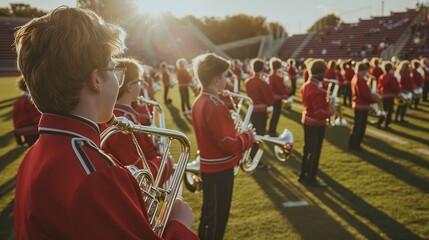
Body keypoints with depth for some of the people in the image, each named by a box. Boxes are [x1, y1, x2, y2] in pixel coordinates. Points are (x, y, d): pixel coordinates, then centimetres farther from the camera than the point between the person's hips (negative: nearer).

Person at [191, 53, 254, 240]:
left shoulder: (199, 101, 4)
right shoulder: (215, 106, -25)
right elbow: (229, 144, -26)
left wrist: (234, 130, 6)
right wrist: (248, 136, -9)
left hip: (208, 166, 9)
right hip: (220, 169, -9)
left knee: (209, 214, 24)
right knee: (217, 218, 8)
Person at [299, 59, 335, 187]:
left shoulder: (305, 86, 3)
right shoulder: (318, 90, -26)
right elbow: (320, 114, -26)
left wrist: (325, 103, 5)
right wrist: (331, 108, -10)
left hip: (307, 121, 9)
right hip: (316, 124, -9)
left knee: (307, 149, 19)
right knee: (314, 152, 5)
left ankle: (303, 175, 30)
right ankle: (311, 178, 19)